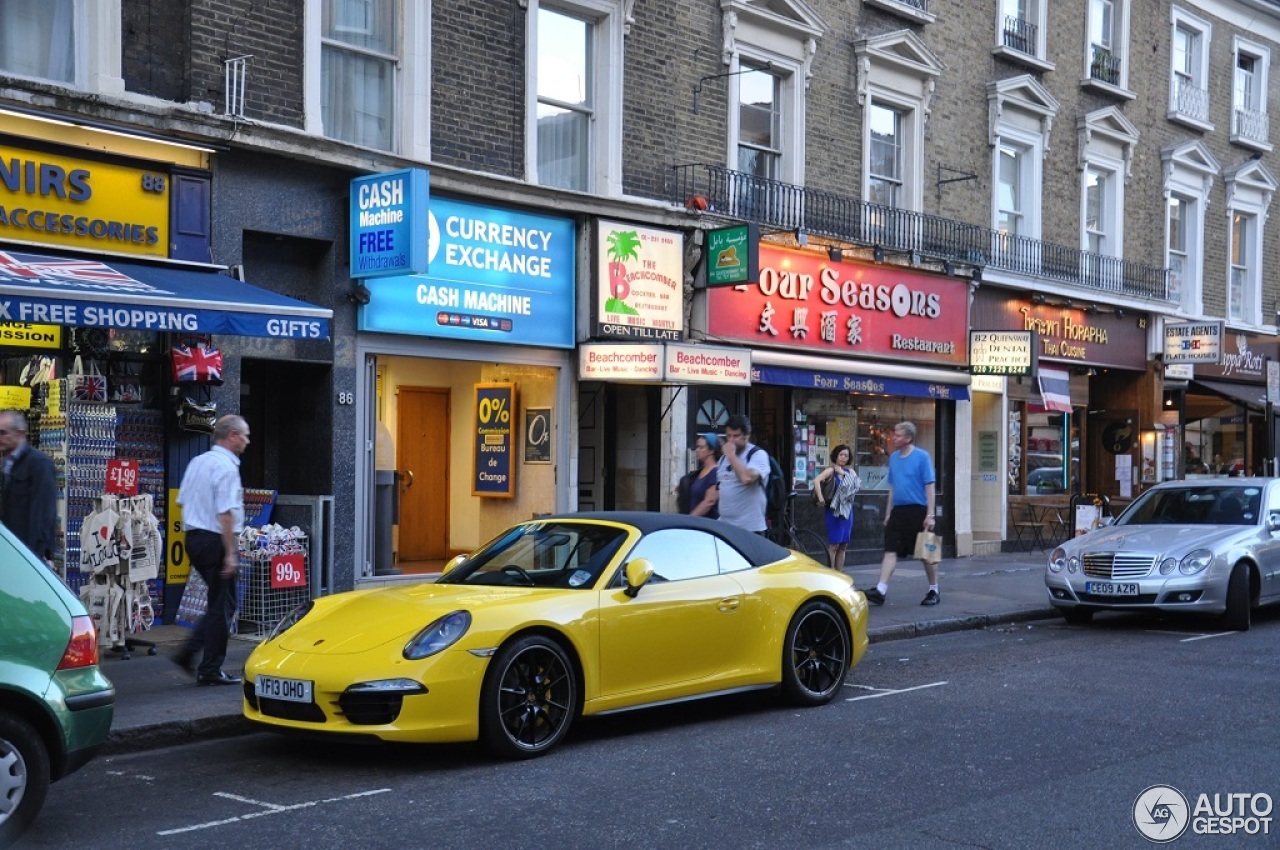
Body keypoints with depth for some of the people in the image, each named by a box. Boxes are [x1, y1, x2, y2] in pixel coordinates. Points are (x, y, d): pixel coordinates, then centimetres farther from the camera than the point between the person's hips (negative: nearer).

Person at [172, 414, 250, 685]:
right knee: (222, 607, 1)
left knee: (219, 604, 19)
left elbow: (183, 501, 17)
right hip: (216, 541, -9)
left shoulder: (197, 462, 12)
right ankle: (210, 670, 5)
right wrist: (231, 554, -20)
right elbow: (225, 513, -21)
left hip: (194, 538, 9)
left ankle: (188, 653, 13)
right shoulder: (226, 467, -15)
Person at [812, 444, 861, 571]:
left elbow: (858, 485, -5)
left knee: (843, 546, 9)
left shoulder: (850, 471, 12)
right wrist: (821, 499, -25)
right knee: (833, 545, -7)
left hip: (847, 511, 6)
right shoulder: (831, 470, -5)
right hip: (834, 512, -6)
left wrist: (843, 474, -9)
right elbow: (816, 480, -22)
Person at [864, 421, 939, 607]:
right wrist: (888, 513, 16)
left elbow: (929, 487, -10)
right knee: (890, 551, -3)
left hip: (917, 511, -5)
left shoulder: (922, 457, -8)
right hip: (898, 511, 5)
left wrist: (930, 515, -15)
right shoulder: (894, 457, 10)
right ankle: (880, 591, -8)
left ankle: (934, 591, 19)